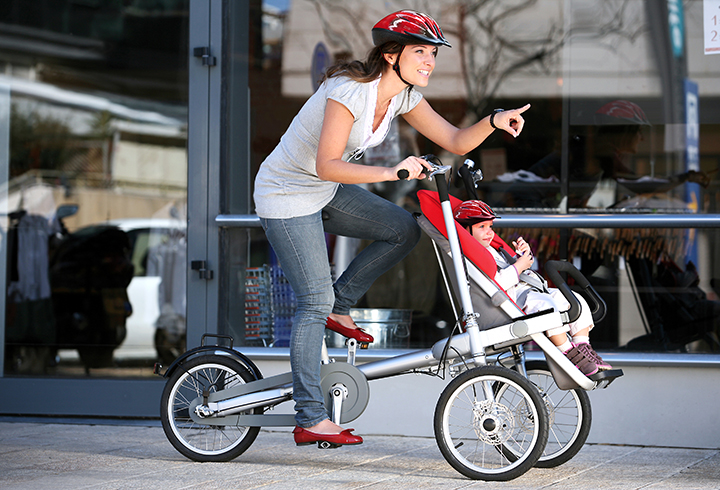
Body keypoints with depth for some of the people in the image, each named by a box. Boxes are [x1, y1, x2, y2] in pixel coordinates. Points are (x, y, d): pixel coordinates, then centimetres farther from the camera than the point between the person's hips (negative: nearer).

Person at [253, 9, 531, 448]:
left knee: (405, 230, -4)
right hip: (287, 196, -8)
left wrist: (493, 122, -21)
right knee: (315, 301, -10)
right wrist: (389, 172, -44)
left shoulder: (403, 96, -3)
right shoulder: (350, 91, -27)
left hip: (325, 193, 8)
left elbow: (456, 141, -3)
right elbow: (327, 165, -35)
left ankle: (338, 306, 11)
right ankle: (310, 420, -7)